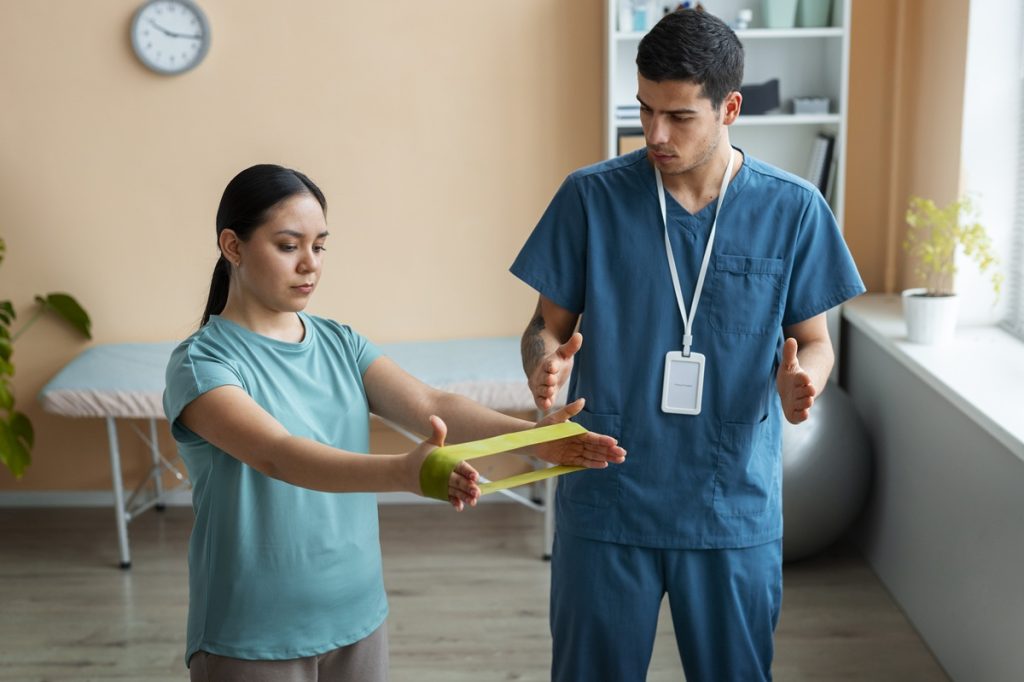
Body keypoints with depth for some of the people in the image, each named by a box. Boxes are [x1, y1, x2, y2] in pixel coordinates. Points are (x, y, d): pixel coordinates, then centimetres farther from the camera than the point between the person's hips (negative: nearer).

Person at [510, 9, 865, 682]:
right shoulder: (591, 196, -6)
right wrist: (544, 362, -23)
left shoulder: (793, 210, -4)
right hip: (608, 503, 0)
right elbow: (549, 323, 0)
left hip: (736, 509, 1)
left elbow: (813, 339, 4)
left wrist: (801, 379, -19)